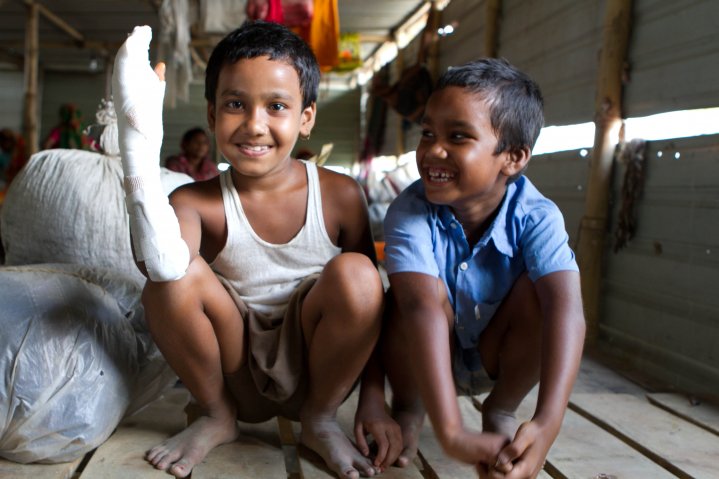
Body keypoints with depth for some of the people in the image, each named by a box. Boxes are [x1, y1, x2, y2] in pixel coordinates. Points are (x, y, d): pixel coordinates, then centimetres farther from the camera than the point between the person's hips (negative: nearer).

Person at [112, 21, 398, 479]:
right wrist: (140, 141, -42)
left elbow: (371, 303, -3)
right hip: (235, 380, 0)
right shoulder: (198, 202, -12)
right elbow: (161, 264, -36)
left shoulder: (341, 196, -10)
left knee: (355, 273, -27)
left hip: (313, 373, 1)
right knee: (173, 276, -25)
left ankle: (320, 420, -3)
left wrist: (373, 403, -7)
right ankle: (217, 417, 0)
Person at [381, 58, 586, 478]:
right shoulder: (411, 212, -29)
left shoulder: (536, 217, -24)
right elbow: (423, 307, -43)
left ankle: (500, 411, -2)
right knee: (421, 293, -32)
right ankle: (407, 411, -4)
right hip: (424, 356, -1)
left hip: (499, 354, 2)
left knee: (538, 290, -27)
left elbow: (566, 308, -39)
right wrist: (451, 432, -54)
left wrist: (546, 425, -54)